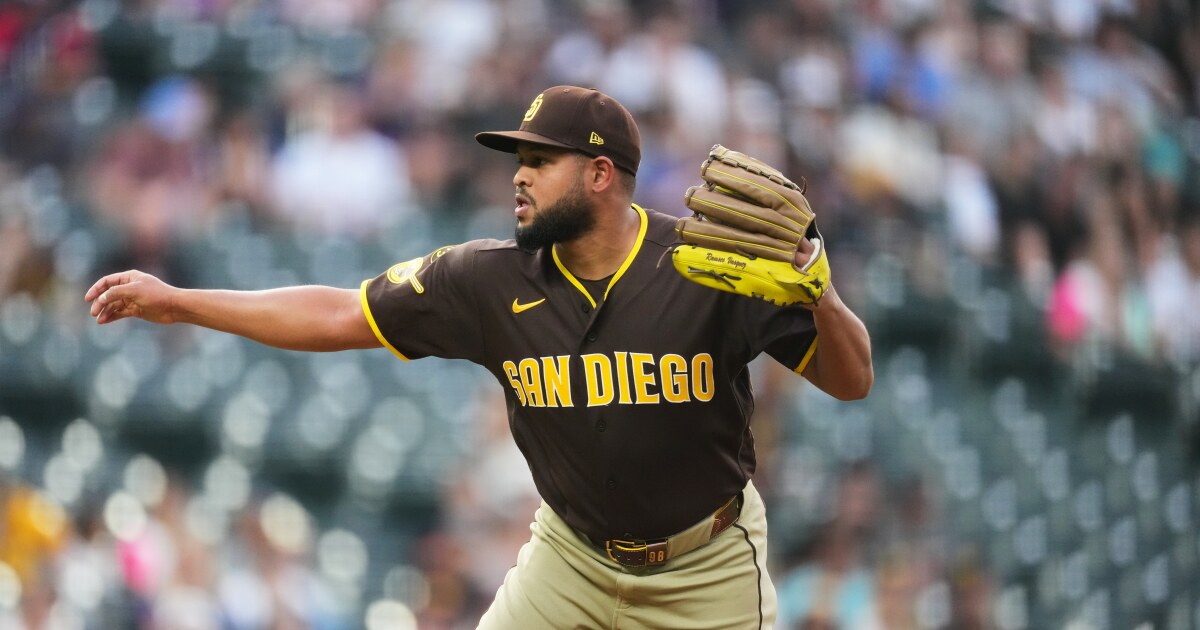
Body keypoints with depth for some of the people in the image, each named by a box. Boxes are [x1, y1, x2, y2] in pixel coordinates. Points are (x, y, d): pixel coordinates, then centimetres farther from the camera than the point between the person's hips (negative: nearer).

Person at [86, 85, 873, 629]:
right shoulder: (494, 280, -11)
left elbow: (853, 382, -18)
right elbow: (338, 316, -7)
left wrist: (821, 298, -40)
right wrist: (179, 302, -9)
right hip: (574, 558, 3)